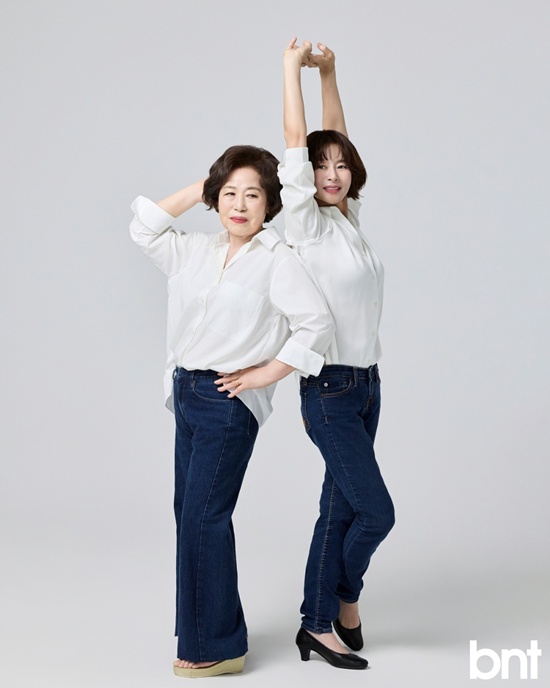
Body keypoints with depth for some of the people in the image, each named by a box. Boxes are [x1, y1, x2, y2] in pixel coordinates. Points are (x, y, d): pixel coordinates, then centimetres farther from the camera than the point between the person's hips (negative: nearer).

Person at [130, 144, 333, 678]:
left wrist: (267, 373, -12)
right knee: (189, 512, 11)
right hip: (187, 393, 7)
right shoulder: (197, 252, 11)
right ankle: (201, 632, 25)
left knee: (203, 517, -7)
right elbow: (144, 229, 16)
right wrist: (198, 189, 12)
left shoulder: (277, 260, -9)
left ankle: (218, 648, 5)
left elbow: (317, 323, -15)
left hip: (230, 400, -7)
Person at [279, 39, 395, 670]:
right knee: (376, 512, -5)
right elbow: (297, 142, -14)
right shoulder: (307, 222, -9)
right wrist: (293, 67, -8)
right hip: (329, 389, -7)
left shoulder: (349, 217, 8)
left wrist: (329, 74, 8)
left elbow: (337, 140, 13)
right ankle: (345, 600, 20)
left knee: (340, 510, 11)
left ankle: (318, 624, 21)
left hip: (366, 385, 7)